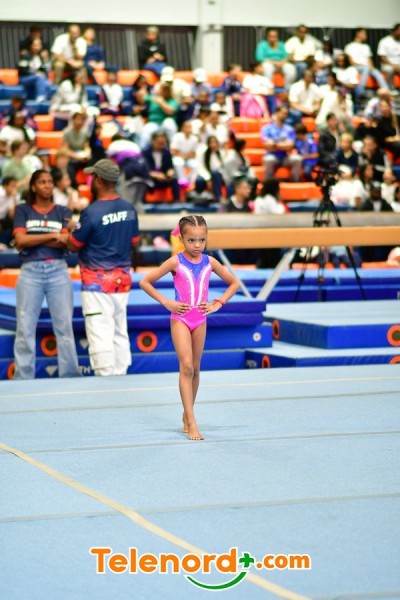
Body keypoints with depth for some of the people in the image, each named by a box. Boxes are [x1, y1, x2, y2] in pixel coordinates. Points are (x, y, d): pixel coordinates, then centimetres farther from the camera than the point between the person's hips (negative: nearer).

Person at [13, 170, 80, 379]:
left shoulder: (62, 212, 13)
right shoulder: (23, 210, 10)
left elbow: (65, 243, -1)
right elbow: (20, 240, -3)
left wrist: (32, 240, -5)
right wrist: (52, 236, -6)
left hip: (58, 270, 1)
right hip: (30, 271, -1)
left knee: (64, 326, -2)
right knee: (25, 327, -3)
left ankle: (70, 377, 1)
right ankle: (23, 380, 1)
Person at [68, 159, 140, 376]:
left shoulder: (92, 212, -18)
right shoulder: (129, 209, 2)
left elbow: (73, 245, -9)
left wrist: (72, 231, 10)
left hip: (97, 281, -7)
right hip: (123, 279, 7)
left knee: (100, 333, -4)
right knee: (120, 331, 14)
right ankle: (120, 375, 18)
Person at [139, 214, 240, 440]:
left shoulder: (209, 262, 1)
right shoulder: (176, 262, -7)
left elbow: (234, 283, 13)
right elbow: (145, 282, -4)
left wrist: (218, 303, 1)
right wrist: (166, 302, -9)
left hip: (200, 319, 4)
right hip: (180, 319, -4)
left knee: (195, 368, 11)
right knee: (186, 366, -14)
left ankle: (187, 415, 25)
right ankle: (191, 422, -17)